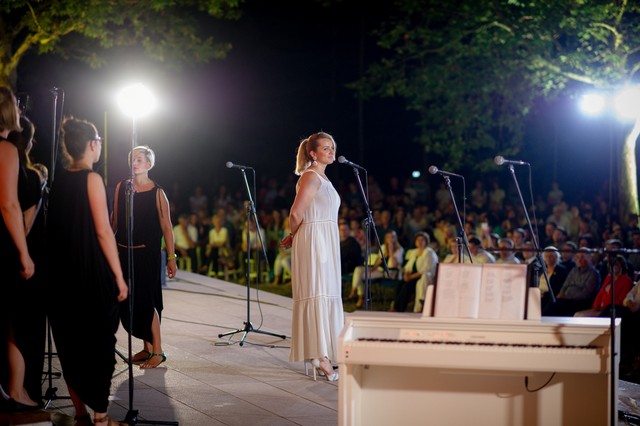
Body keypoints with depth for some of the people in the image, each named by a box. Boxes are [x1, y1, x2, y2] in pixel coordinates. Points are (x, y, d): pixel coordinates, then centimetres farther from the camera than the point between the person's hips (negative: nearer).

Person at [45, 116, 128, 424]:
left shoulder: (59, 180, 9)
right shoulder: (91, 179, -10)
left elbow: (55, 228, 11)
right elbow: (103, 232, -14)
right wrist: (119, 276, -11)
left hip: (62, 276, 7)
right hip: (94, 277, -6)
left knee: (70, 343, 11)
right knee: (99, 343, 1)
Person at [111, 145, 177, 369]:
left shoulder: (157, 193, -4)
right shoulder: (122, 187, 7)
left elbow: (166, 227, -4)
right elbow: (114, 220, 10)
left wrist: (171, 257, -7)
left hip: (147, 253, -5)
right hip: (124, 252, 5)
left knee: (146, 301, -8)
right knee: (129, 302, 7)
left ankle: (157, 351, 0)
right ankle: (146, 347, 19)